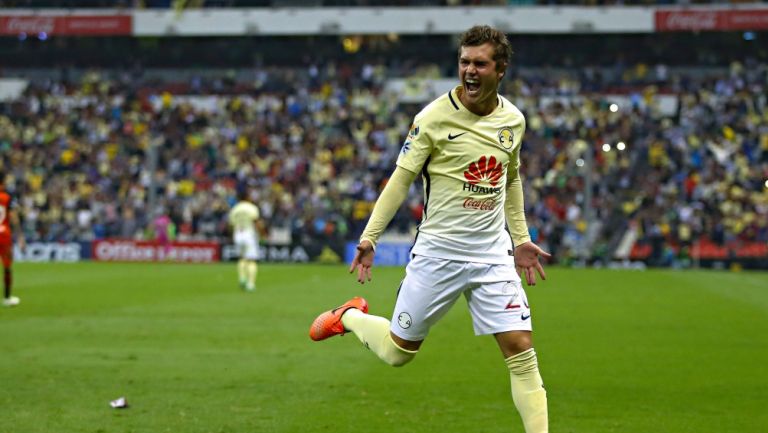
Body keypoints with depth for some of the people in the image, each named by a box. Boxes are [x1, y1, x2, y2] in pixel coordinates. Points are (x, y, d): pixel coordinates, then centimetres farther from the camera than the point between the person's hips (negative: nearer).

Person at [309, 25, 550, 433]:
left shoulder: (513, 120, 4)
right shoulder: (434, 117, -10)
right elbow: (401, 179, -5)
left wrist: (521, 238, 18)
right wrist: (369, 236, -10)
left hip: (493, 254, 3)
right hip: (438, 253, -3)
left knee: (520, 349, -8)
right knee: (397, 352, 7)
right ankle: (351, 316, 38)